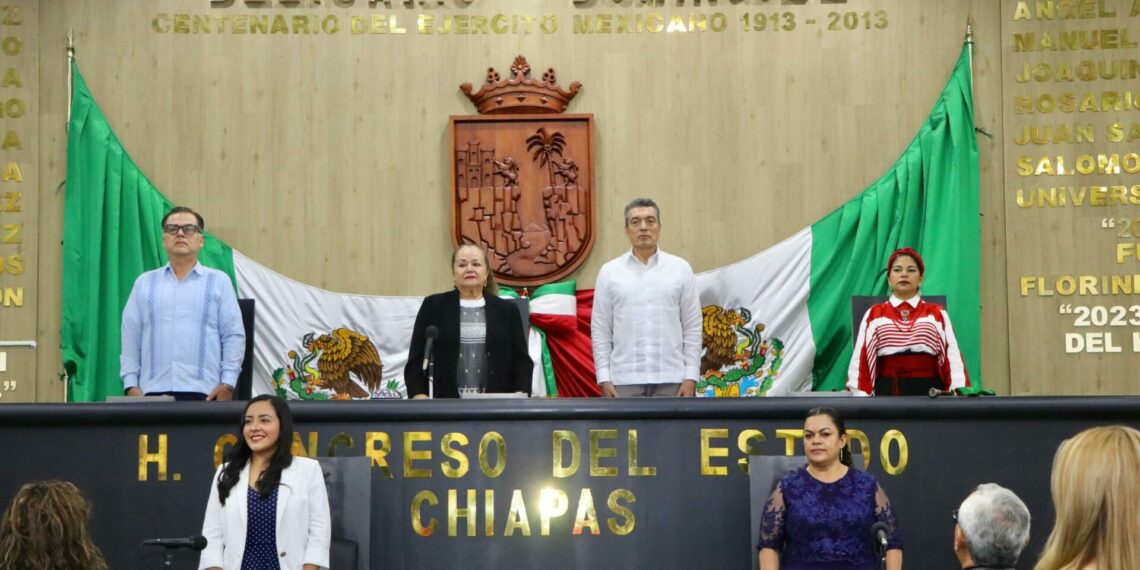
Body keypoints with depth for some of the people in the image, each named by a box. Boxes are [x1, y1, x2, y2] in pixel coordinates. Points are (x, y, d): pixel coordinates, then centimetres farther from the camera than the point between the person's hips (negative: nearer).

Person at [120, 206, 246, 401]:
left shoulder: (218, 281, 9)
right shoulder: (144, 283, 14)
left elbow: (234, 336, 4)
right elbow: (130, 337, 12)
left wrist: (227, 383, -5)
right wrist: (131, 384, 4)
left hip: (204, 392, -1)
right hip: (153, 391, 1)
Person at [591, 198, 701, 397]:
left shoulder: (680, 269, 5)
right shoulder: (609, 272, 5)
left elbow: (692, 327, 4)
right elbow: (600, 330, 4)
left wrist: (691, 376, -3)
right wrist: (604, 378, -3)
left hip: (671, 378, 0)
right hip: (624, 379, 0)